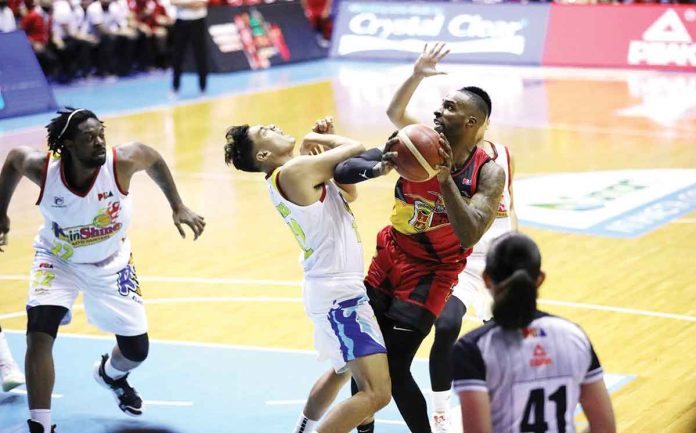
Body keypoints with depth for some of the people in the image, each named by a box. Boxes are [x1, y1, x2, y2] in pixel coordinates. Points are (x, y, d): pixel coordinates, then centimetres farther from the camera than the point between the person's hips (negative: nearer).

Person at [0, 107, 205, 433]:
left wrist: (177, 207, -6)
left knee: (137, 350, 10)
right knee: (38, 336, -25)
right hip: (57, 260, -1)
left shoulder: (121, 162, -31)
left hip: (111, 264, 2)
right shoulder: (43, 168, -30)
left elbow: (153, 158, -7)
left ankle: (111, 374, 49)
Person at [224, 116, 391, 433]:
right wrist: (318, 139, 2)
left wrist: (325, 141, 9)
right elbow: (355, 149, -15)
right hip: (339, 293, -10)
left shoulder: (301, 171, 11)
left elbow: (349, 193, 18)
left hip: (335, 288, 10)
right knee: (376, 393, -16)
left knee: (342, 370, 32)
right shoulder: (295, 170, -18)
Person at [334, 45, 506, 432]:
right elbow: (344, 170, -18)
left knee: (394, 367, -11)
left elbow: (468, 237, -28)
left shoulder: (489, 173, -16)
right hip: (390, 256, 4)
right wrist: (378, 167, -39)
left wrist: (445, 179, -33)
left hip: (431, 272, -4)